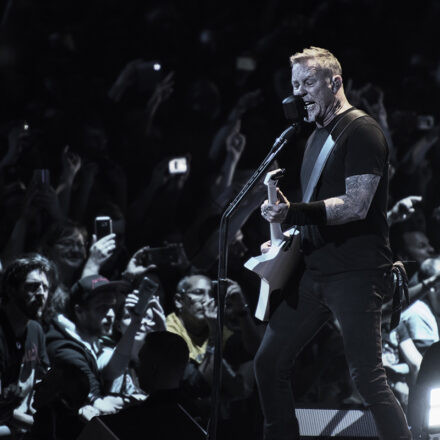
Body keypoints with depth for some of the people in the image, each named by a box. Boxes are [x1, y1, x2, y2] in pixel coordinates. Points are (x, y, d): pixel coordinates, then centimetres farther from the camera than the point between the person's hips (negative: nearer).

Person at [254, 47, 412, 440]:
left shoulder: (361, 132, -9)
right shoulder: (318, 137, 19)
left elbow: (356, 205, -19)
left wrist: (293, 212, -25)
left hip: (355, 274, -9)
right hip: (314, 271, 9)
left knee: (368, 378, -13)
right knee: (269, 364, 7)